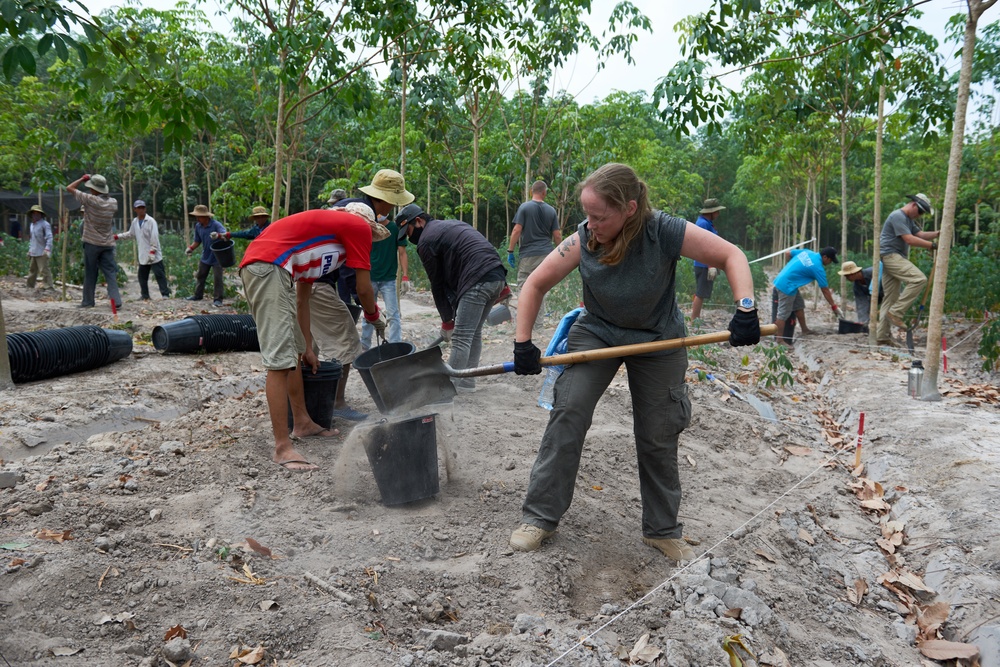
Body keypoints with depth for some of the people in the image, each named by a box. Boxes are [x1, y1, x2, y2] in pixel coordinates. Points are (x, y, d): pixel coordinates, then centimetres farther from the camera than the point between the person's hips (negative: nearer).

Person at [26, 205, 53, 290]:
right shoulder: (32, 225, 18)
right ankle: (30, 286, 27)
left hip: (41, 253, -9)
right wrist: (29, 249, 22)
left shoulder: (45, 224, -9)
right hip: (33, 253, 9)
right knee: (32, 270, 17)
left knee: (44, 270, -11)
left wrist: (47, 248, -27)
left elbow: (49, 237, -17)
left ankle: (48, 287, -9)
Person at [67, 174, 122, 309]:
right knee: (111, 273, 1)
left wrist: (82, 179, 9)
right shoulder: (113, 202, 1)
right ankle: (116, 300, -9)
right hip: (108, 244, 3)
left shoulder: (90, 199, -12)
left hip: (92, 243, -3)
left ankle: (88, 301, 14)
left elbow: (69, 187, -3)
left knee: (90, 274, 7)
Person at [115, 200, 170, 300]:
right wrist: (117, 237, 23)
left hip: (154, 255, -7)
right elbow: (130, 234, 27)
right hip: (143, 256, 7)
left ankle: (165, 294, -5)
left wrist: (152, 252, -19)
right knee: (142, 276, 12)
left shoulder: (150, 221, -10)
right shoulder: (135, 222, 10)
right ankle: (145, 295, 22)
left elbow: (154, 237, -15)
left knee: (159, 275, -8)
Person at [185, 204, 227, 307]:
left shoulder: (216, 224, -19)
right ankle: (198, 295, 32)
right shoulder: (198, 226, 0)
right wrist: (191, 248, -9)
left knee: (217, 278, -5)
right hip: (205, 256, 7)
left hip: (216, 257, -7)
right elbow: (197, 241, 10)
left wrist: (218, 235, -55)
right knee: (200, 276, 17)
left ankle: (218, 299, 4)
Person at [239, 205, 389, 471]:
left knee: (293, 351, 20)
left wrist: (307, 348, 34)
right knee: (280, 360, -11)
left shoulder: (326, 224, 32)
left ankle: (302, 423, 32)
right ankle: (283, 448, -9)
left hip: (260, 267, 10)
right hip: (268, 267, -10)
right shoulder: (360, 226, 8)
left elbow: (302, 298, 32)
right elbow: (363, 289, 6)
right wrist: (375, 316, 27)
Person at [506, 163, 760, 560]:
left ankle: (662, 531, 25)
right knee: (567, 413, -15)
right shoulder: (582, 240, -22)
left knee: (658, 438, 6)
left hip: (658, 340, 0)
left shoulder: (665, 232, -28)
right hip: (596, 332, 1)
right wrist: (523, 344, -16)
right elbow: (535, 286, -12)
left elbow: (731, 256, -21)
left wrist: (745, 310, -34)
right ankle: (540, 517, -2)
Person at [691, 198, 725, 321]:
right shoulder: (703, 224, -16)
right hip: (705, 265, -11)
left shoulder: (707, 223, 16)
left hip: (705, 265, 11)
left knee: (700, 293, 16)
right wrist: (711, 266, -25)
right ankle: (694, 320, -3)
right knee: (701, 293, -7)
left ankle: (696, 319, 23)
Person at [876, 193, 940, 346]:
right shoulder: (897, 216, -10)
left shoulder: (909, 219, 23)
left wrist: (937, 234, -2)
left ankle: (882, 336, 8)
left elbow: (920, 234, 16)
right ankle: (896, 312, -17)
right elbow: (909, 239, -18)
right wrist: (933, 245, -18)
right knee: (919, 279, -23)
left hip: (895, 258, 11)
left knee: (891, 299, 8)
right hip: (890, 255, -11)